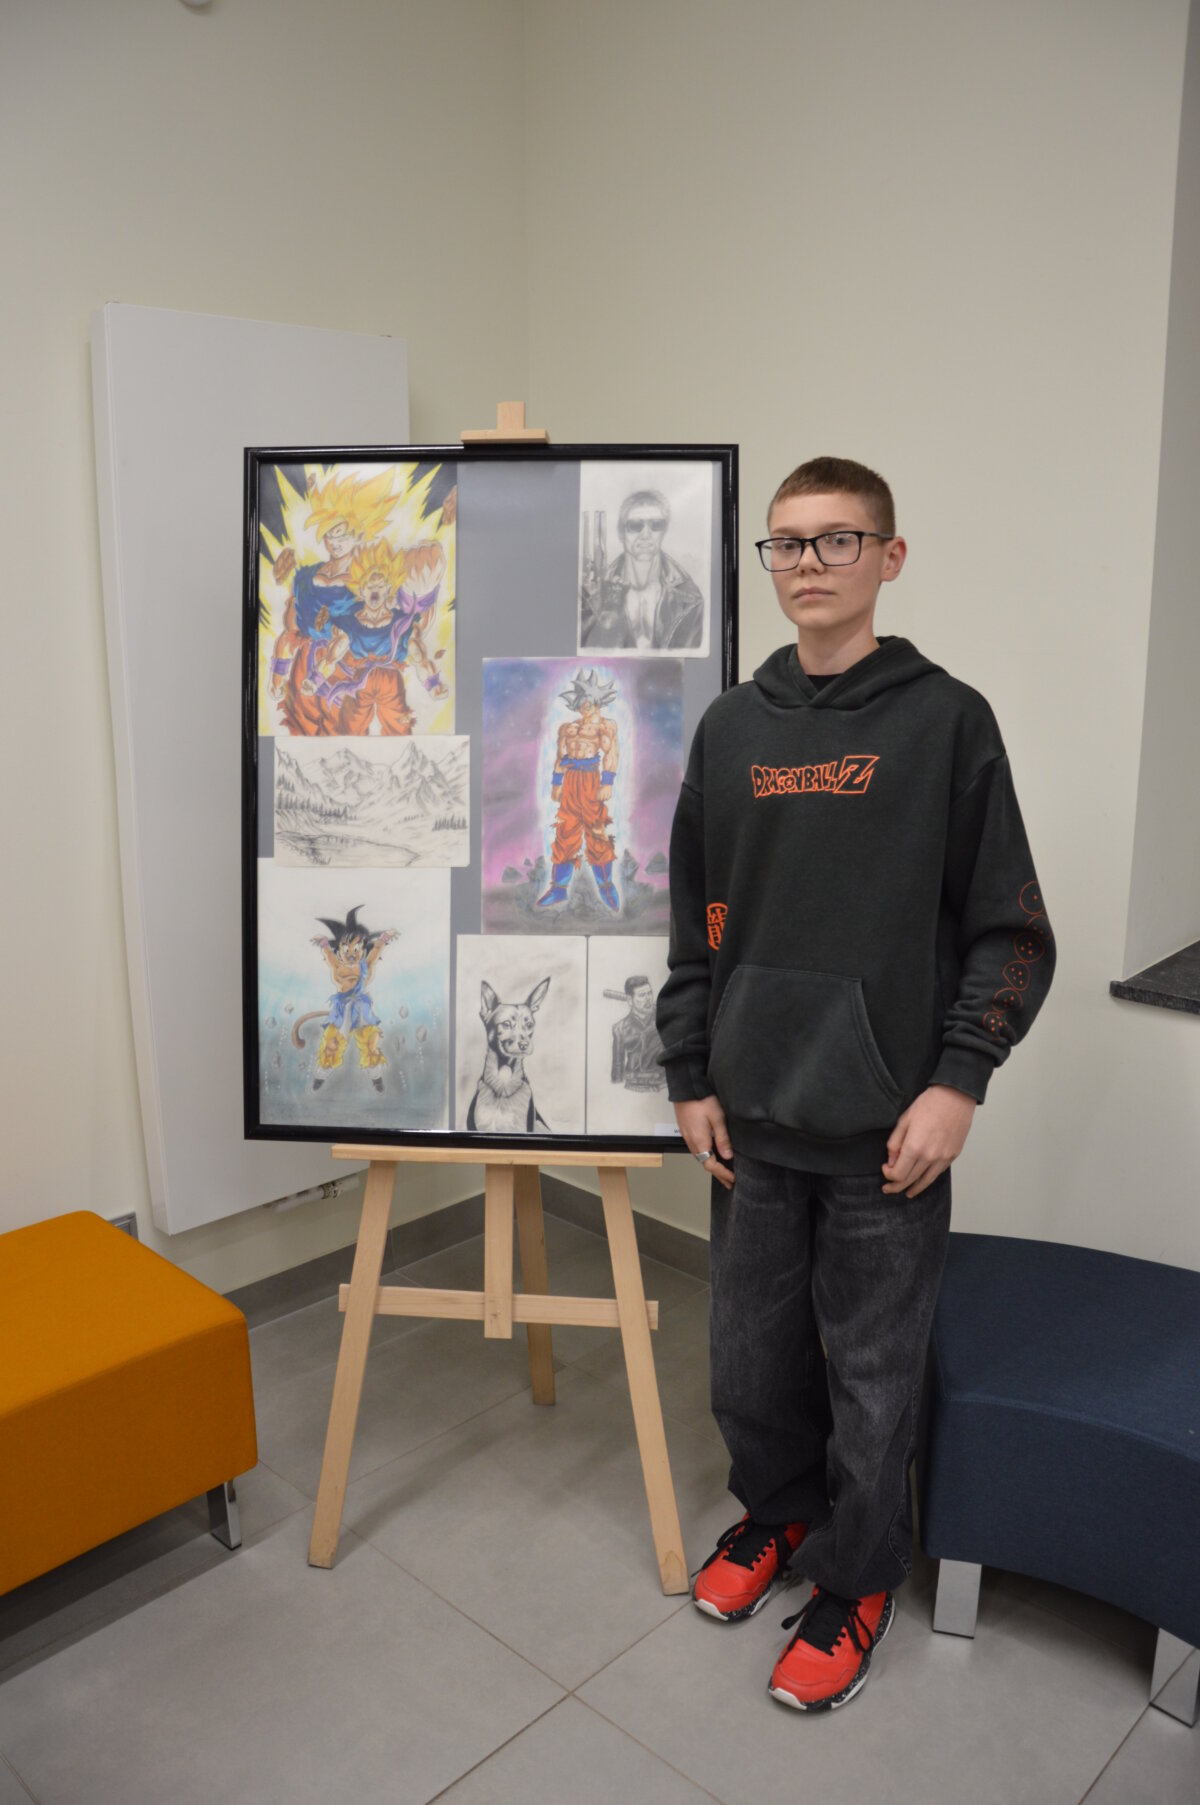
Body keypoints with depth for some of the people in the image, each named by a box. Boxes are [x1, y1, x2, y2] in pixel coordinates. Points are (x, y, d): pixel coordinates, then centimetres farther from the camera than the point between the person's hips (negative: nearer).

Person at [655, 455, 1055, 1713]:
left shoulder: (947, 720, -4)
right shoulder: (731, 727, 7)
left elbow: (1011, 932, -4)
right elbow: (695, 919, 10)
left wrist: (958, 1083, -12)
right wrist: (691, 1078, 8)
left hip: (887, 1128, -3)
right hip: (755, 1116, 4)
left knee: (870, 1373, 9)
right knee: (750, 1353, 16)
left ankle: (855, 1577, 33)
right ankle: (773, 1511, 43)